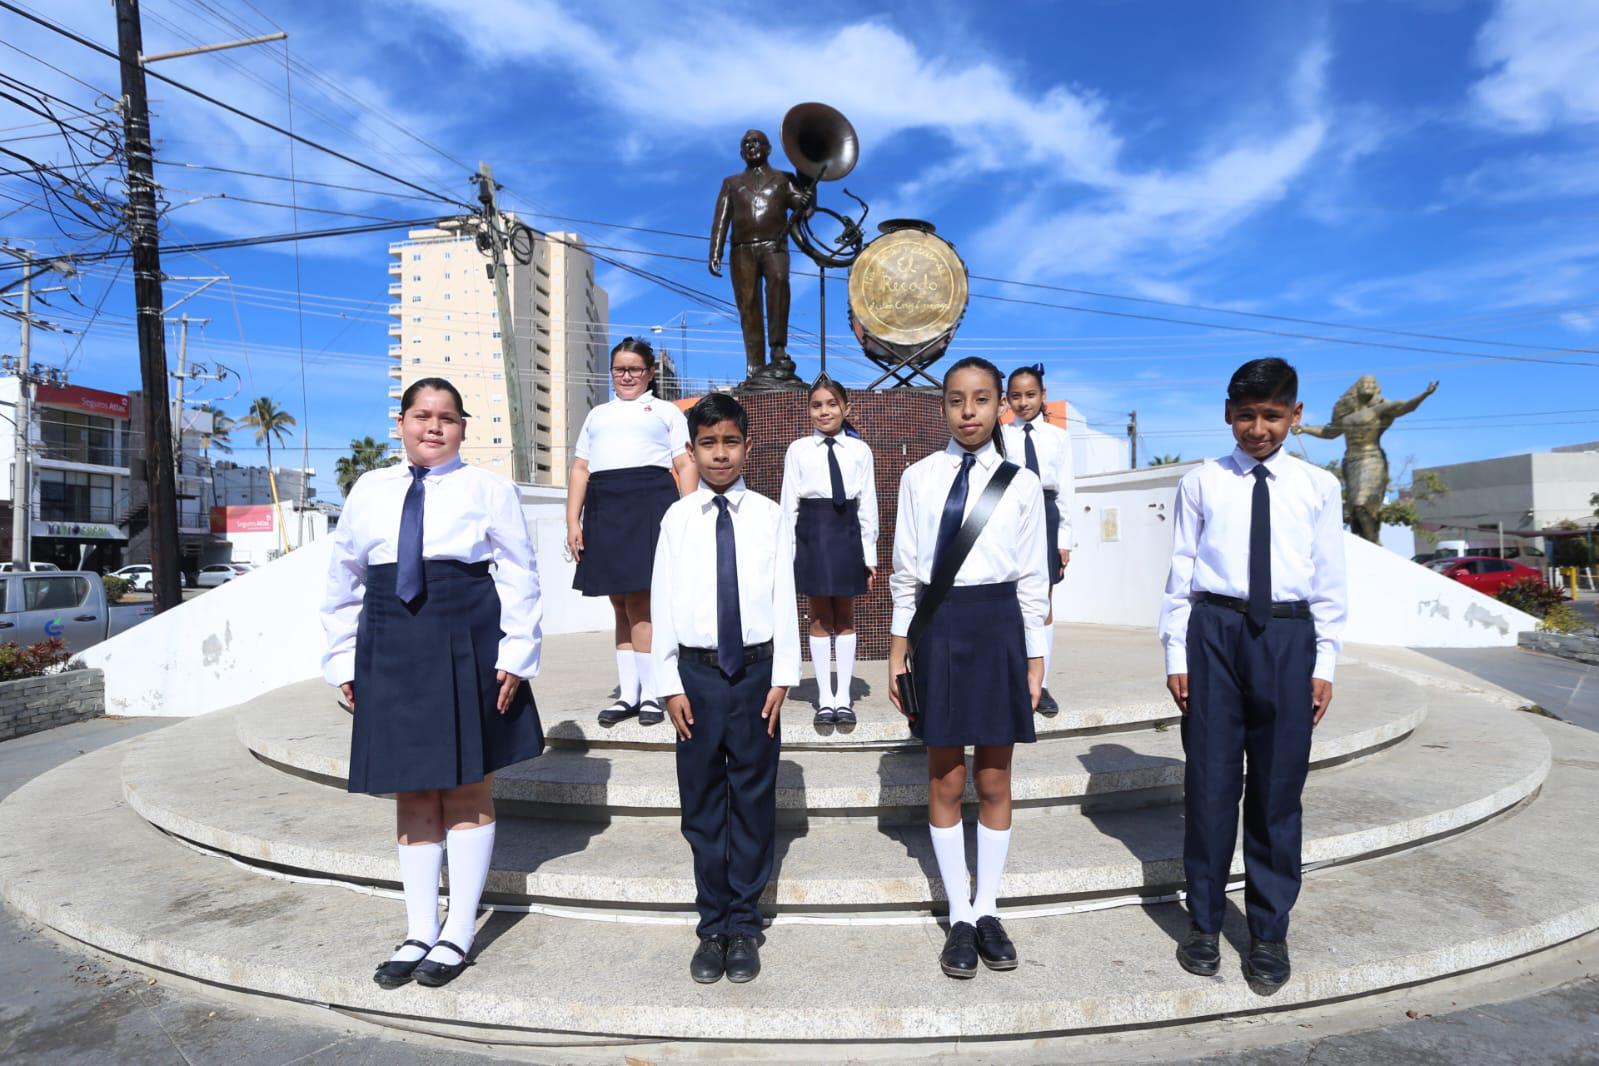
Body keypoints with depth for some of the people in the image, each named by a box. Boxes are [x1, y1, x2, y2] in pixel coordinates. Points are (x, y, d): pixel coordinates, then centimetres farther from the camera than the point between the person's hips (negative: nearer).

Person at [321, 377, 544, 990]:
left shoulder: (488, 490, 3)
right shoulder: (369, 491, 12)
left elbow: (518, 578, -1)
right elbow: (343, 582, 15)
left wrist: (516, 655, -9)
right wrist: (344, 660, 10)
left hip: (467, 652, -3)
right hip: (391, 656, 3)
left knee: (468, 791, 5)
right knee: (413, 795, 10)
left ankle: (458, 934, 18)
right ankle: (419, 933, 22)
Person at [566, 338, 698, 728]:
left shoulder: (666, 410, 15)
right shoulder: (597, 414, 26)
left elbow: (686, 465, 5)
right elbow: (580, 469, 19)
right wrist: (573, 521, 7)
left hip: (649, 505, -4)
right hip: (604, 509, 4)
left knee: (640, 601, -10)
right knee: (620, 603, 5)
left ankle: (651, 693, -2)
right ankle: (628, 692, 10)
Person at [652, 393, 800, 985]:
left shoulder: (769, 517, 0)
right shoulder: (677, 518, 1)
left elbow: (784, 599, 0)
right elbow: (664, 604, 1)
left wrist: (782, 677, -4)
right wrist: (671, 684, -2)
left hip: (756, 670, 0)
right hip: (696, 671, 1)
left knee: (754, 800, 9)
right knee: (702, 803, 10)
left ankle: (743, 926, 25)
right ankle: (713, 925, 26)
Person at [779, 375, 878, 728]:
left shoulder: (859, 450, 3)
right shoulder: (798, 450, 2)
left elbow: (867, 504, 3)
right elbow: (789, 503, 2)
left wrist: (869, 553, 1)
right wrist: (786, 550, 0)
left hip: (847, 532, 0)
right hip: (811, 532, 0)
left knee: (845, 615, 9)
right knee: (819, 616, 7)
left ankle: (844, 696, 18)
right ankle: (825, 697, 16)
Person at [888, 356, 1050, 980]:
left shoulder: (1021, 483, 1)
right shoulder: (919, 478, 2)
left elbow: (1032, 576, 4)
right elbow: (905, 571, 4)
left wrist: (1035, 659, 3)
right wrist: (898, 651, 3)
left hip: (999, 627, 0)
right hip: (938, 627, 0)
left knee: (994, 782, 10)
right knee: (945, 781, 9)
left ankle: (987, 911, 29)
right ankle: (959, 917, 26)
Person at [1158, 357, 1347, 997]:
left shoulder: (1318, 487, 10)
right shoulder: (1201, 482, 7)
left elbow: (1329, 580, 8)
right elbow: (1181, 573, 4)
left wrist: (1324, 664, 3)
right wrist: (1176, 655, 0)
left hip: (1289, 638, 1)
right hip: (1213, 631, -1)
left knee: (1278, 789, 7)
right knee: (1209, 783, 5)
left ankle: (1270, 932, 24)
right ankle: (1204, 921, 22)